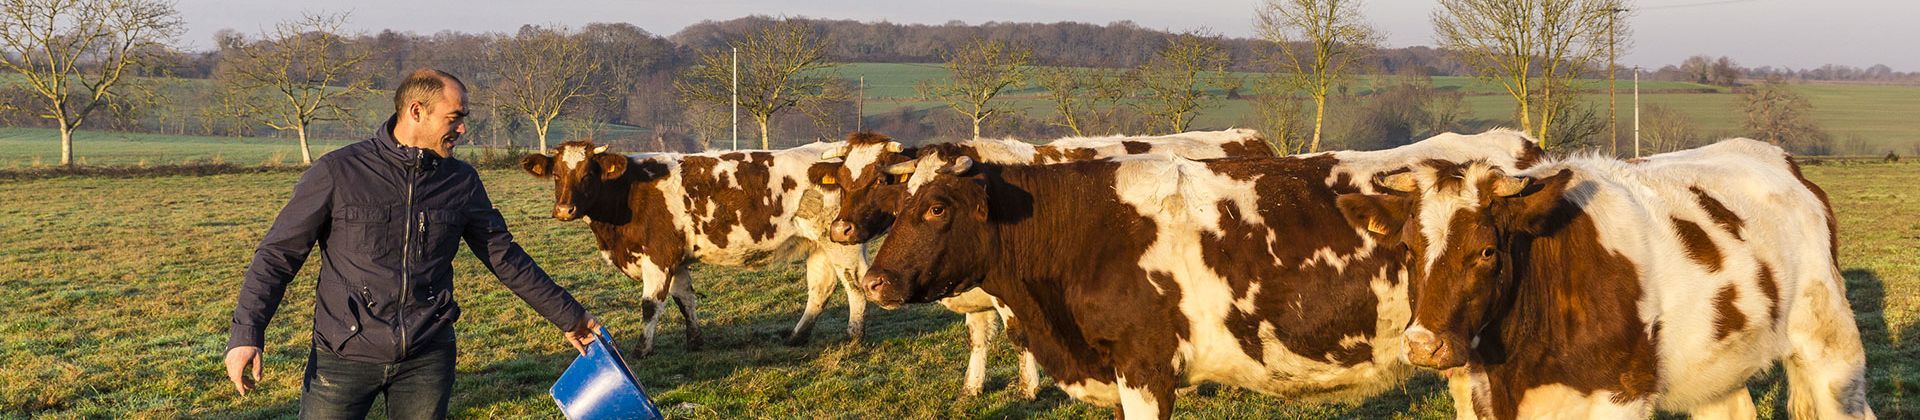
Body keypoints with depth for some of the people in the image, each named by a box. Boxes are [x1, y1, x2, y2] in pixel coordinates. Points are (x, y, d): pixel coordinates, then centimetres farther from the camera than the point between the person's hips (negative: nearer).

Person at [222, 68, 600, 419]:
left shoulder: (462, 181, 6)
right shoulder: (338, 172, -6)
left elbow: (504, 256, 15)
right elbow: (278, 255, -4)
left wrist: (567, 316, 17)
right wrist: (246, 334, -14)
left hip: (427, 358, 3)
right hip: (345, 355, -3)